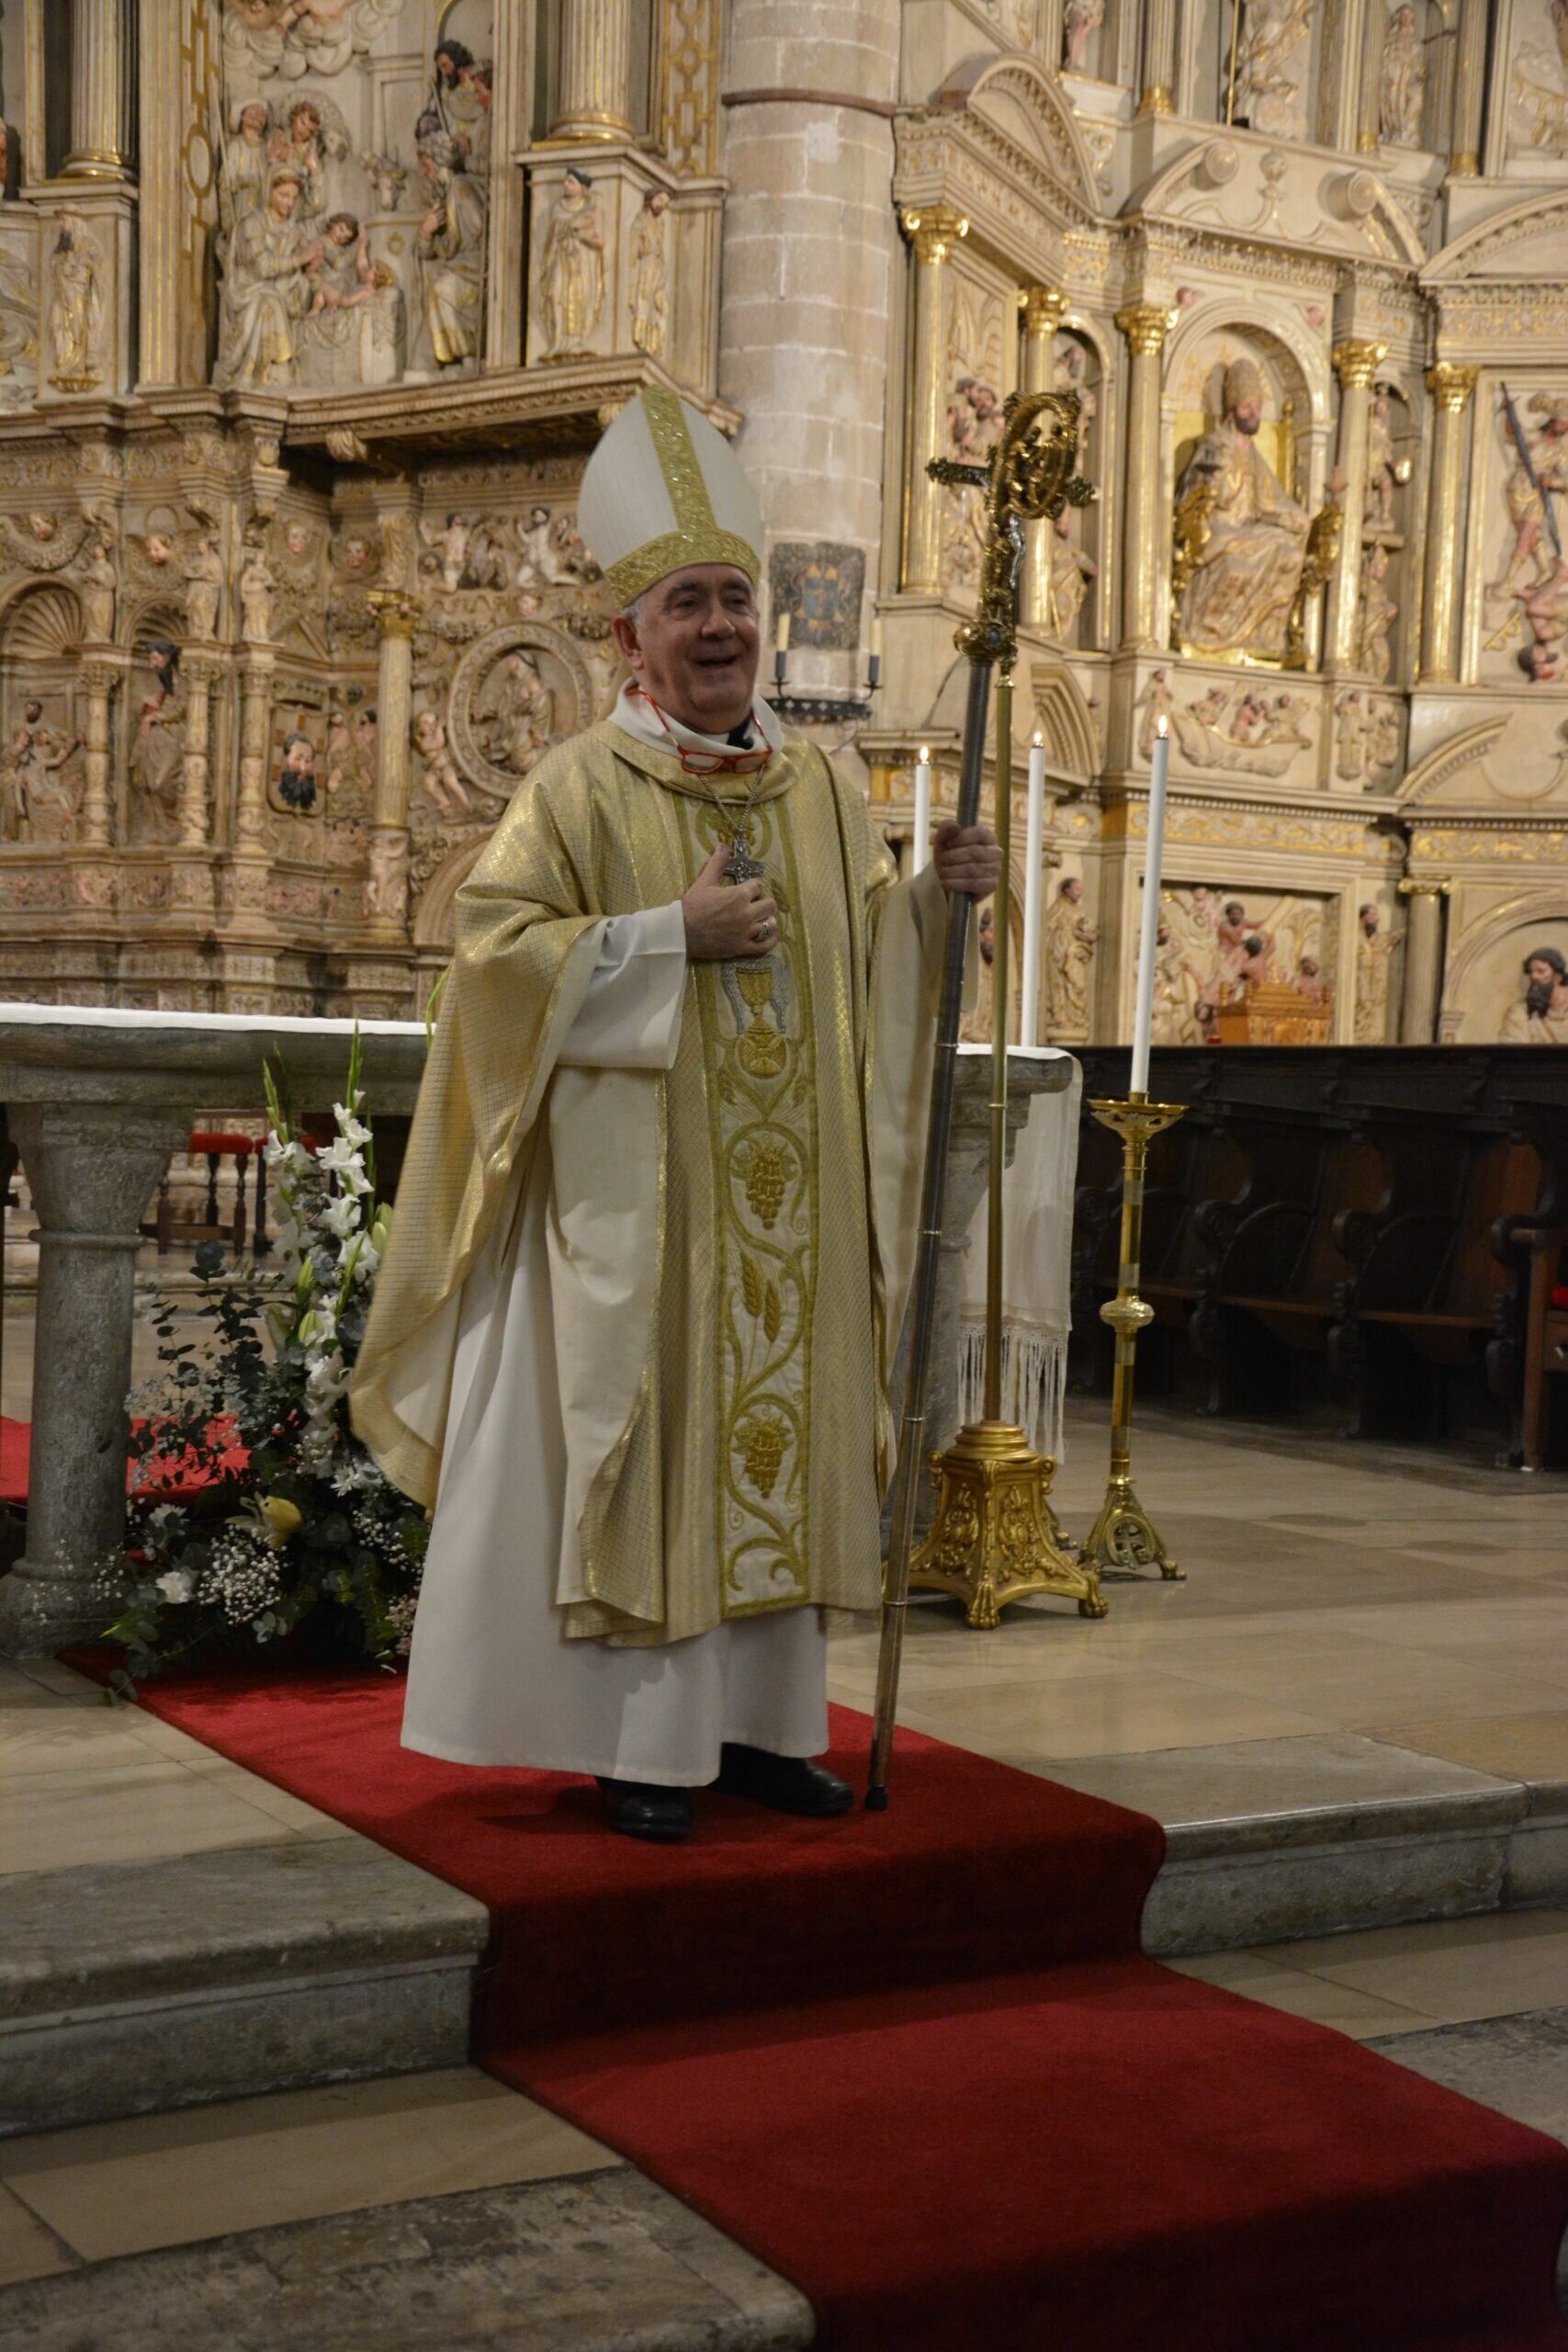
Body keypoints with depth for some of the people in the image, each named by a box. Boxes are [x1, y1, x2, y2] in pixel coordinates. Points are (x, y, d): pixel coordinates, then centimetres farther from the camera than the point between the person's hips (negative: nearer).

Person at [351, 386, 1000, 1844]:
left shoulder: (819, 785, 12)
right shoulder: (584, 787, -4)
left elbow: (859, 952, 18)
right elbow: (497, 942, -11)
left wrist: (932, 895, -1)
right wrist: (673, 934, -17)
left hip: (785, 1197, 6)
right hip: (638, 1190, -5)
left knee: (777, 1437, 9)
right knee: (642, 1442, -3)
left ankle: (760, 1722, 19)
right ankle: (642, 1743, 7)